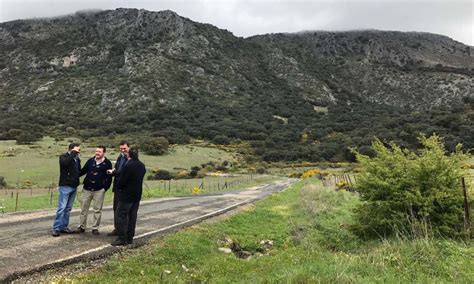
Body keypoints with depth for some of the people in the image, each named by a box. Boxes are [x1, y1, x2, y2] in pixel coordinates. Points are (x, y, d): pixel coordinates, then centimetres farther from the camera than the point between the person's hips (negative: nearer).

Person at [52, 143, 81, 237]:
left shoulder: (77, 159, 13)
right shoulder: (64, 157, -5)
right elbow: (65, 162, -29)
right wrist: (73, 153, -21)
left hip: (74, 187, 7)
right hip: (65, 186, -6)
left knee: (68, 208, 11)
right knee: (61, 208, -8)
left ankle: (64, 226, 19)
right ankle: (56, 228, -1)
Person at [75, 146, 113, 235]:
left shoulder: (107, 163, -3)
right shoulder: (90, 161, 6)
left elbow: (109, 177, -3)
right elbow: (83, 171, 12)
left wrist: (105, 188, -8)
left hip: (99, 190, -3)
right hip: (87, 189, 3)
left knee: (97, 210, 4)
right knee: (84, 208, 8)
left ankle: (95, 228, 13)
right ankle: (81, 227, 19)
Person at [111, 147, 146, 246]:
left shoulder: (128, 165, -18)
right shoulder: (142, 166, 7)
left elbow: (121, 180, -16)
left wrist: (118, 188, 2)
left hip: (126, 195, -8)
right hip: (137, 195, 8)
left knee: (121, 216, 0)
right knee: (132, 216, 12)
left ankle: (122, 239, -1)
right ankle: (130, 238, 17)